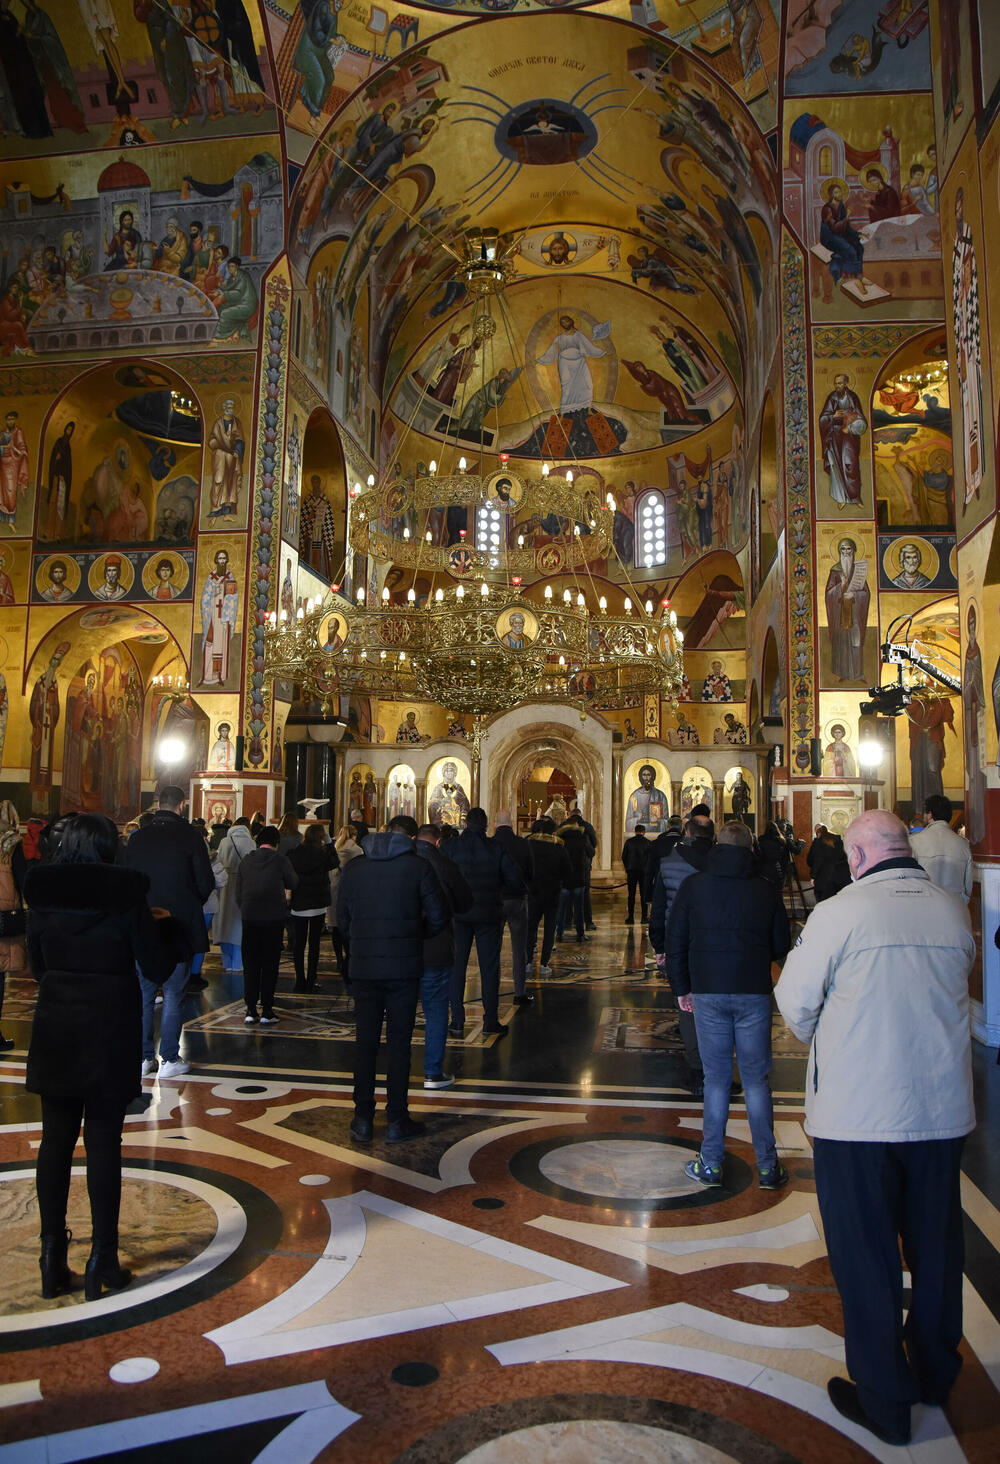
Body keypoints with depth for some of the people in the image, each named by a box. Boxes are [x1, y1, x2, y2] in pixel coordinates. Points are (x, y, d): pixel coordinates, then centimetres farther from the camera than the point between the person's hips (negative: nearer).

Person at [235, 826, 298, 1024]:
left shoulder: (245, 861, 5)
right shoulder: (280, 860, -7)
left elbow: (238, 894, 8)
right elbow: (294, 884, 6)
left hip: (249, 918, 3)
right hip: (273, 918, -3)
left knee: (250, 964, 9)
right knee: (270, 964, 4)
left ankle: (250, 1010, 9)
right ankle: (267, 1011, 5)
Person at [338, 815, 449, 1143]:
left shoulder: (353, 867, 4)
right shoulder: (419, 866, -5)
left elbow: (342, 920, 7)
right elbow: (438, 916, -5)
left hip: (363, 968, 3)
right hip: (404, 967, -2)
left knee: (365, 1041, 11)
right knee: (398, 1042, 5)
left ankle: (363, 1119, 17)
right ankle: (396, 1121, 11)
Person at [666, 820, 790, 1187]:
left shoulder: (693, 886, 0)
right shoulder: (767, 890, -1)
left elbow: (674, 942, 2)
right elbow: (781, 946, 7)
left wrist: (682, 988, 12)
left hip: (708, 992, 0)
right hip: (754, 992, 0)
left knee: (715, 1079, 8)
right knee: (756, 1080, 8)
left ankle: (710, 1164, 13)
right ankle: (768, 1167, 13)